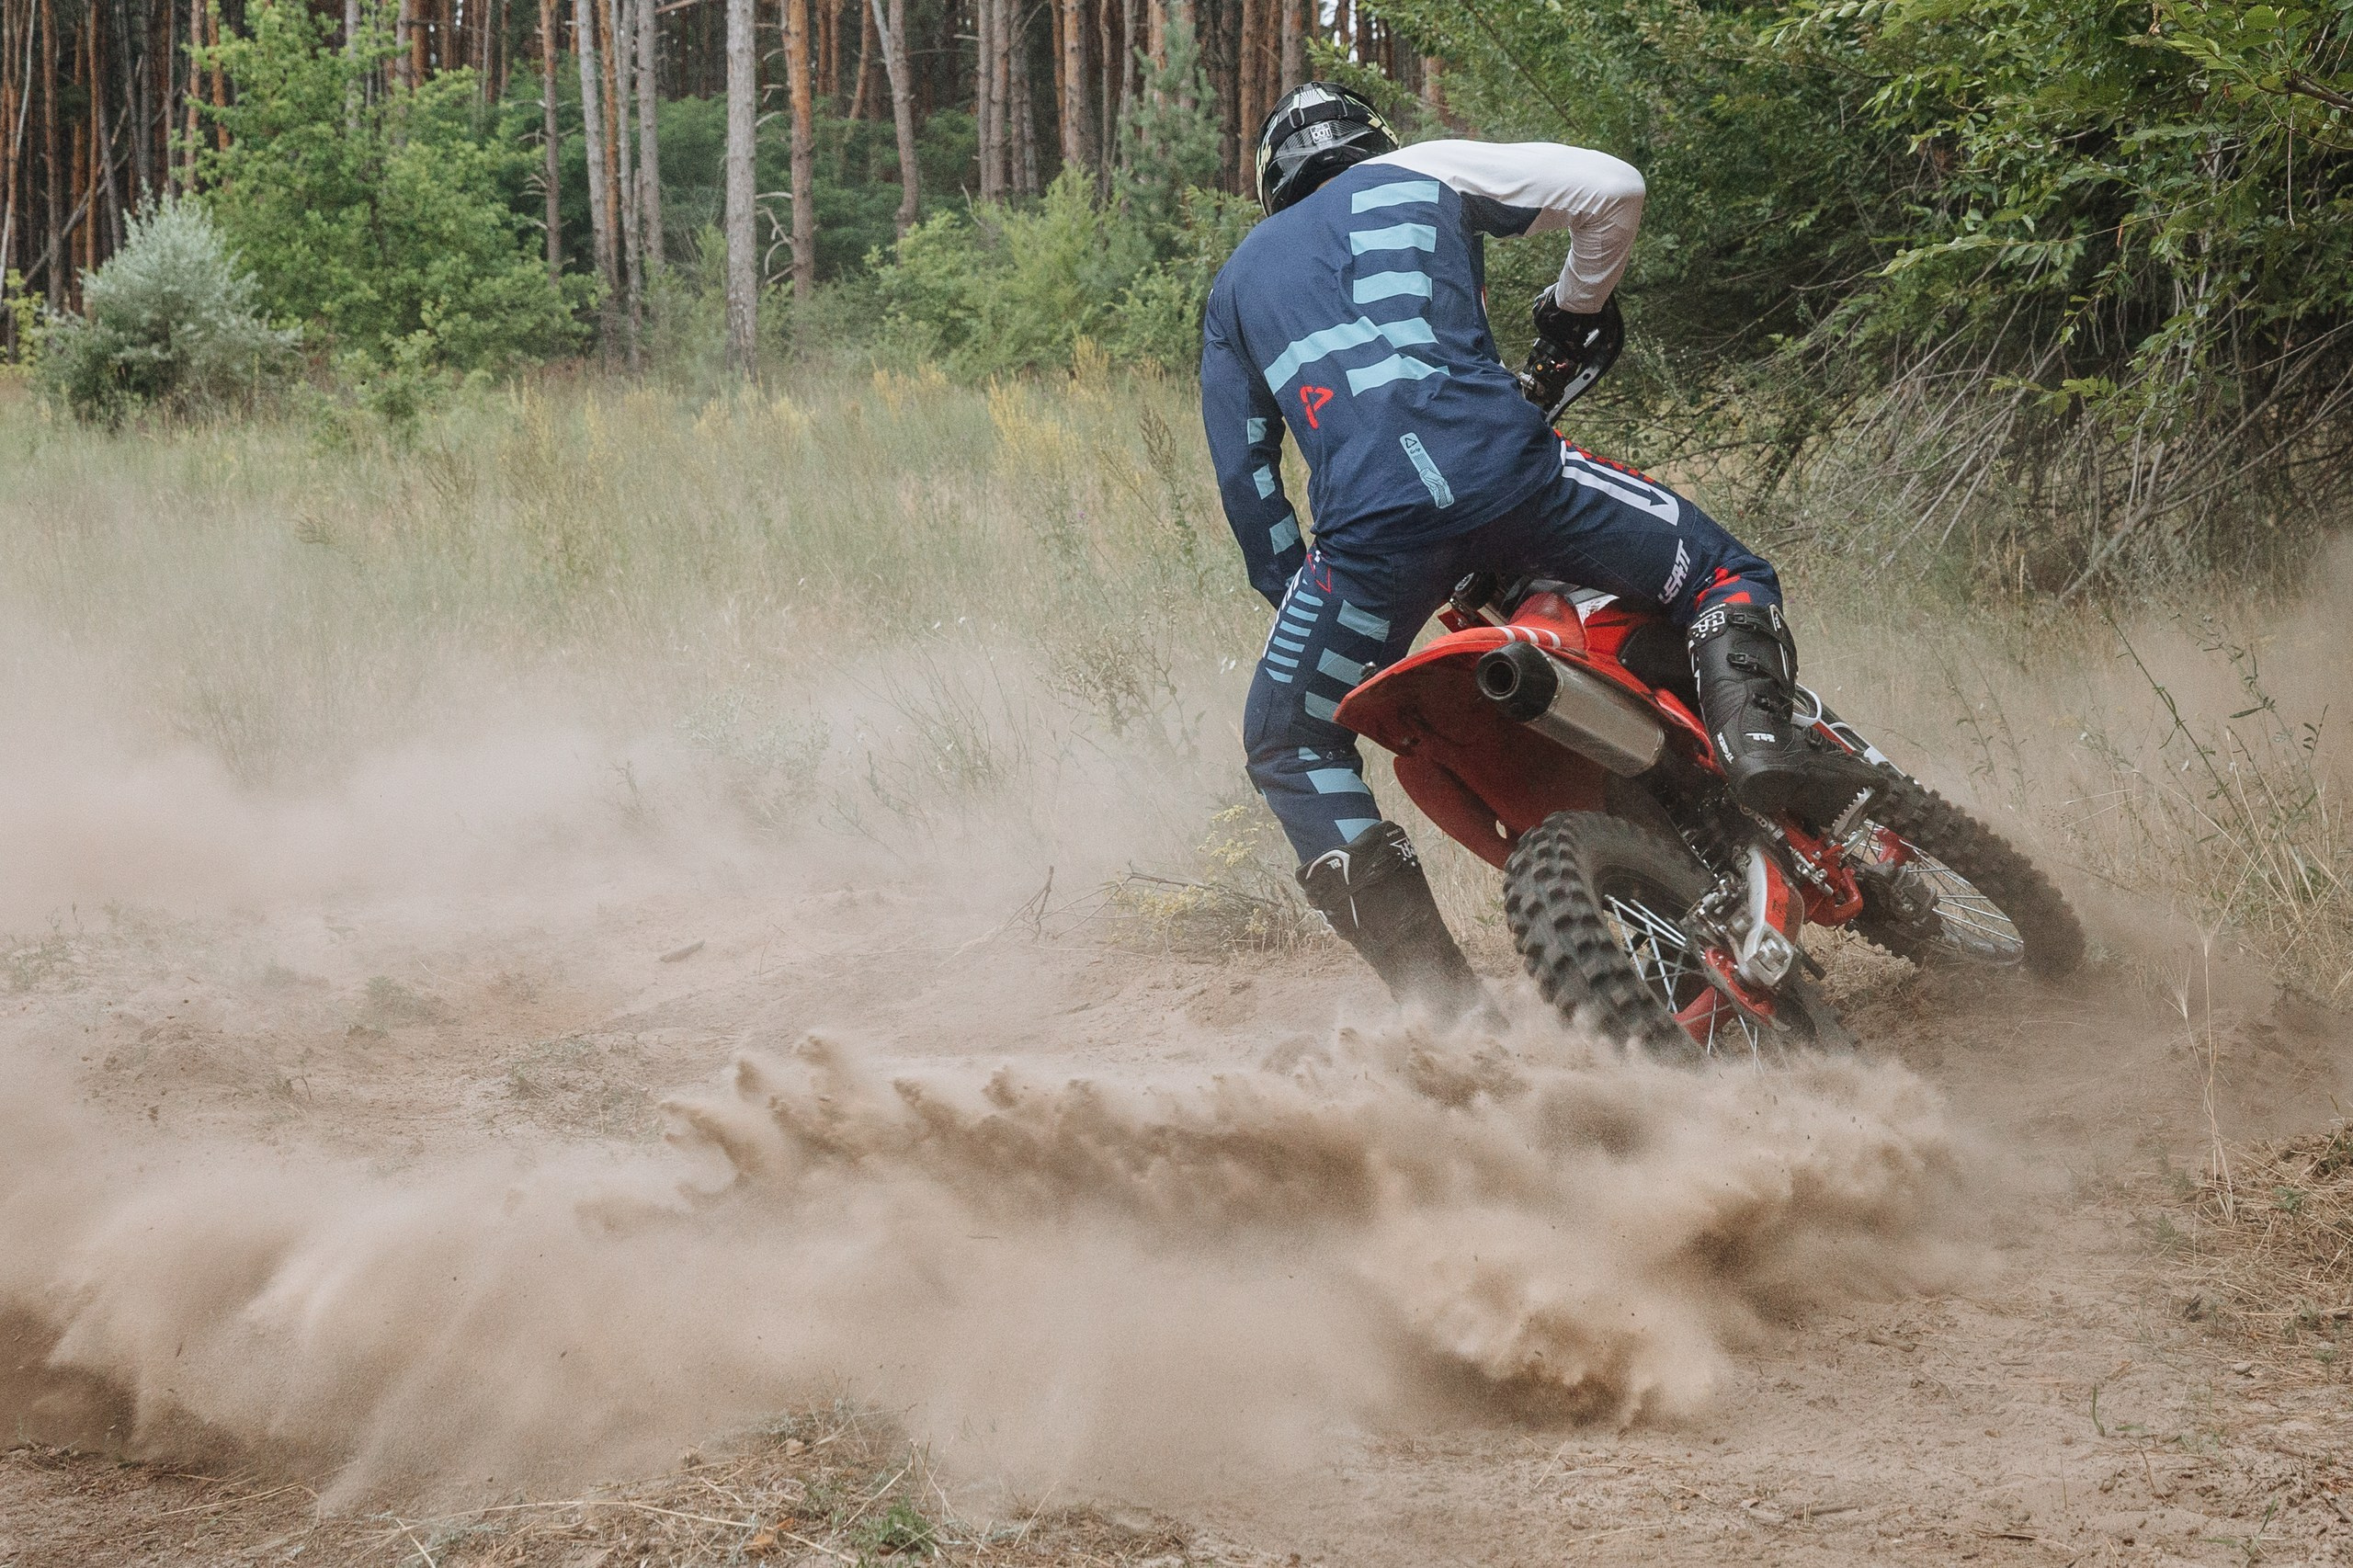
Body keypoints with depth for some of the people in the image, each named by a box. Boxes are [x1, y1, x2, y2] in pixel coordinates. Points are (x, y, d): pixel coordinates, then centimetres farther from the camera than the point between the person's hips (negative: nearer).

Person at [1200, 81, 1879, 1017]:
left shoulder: (1237, 284, 31)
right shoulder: (1422, 174, 25)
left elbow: (1245, 474, 28)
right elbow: (1613, 188, 16)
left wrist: (1295, 594, 35)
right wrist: (1578, 305, 33)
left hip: (1367, 521, 1)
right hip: (1502, 463, -1)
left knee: (1290, 748, 20)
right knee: (1727, 578, 19)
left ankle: (1440, 999, 7)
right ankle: (1756, 732, -15)